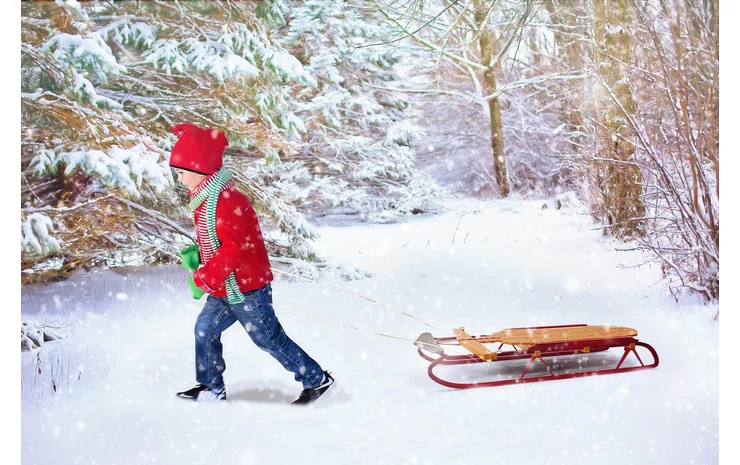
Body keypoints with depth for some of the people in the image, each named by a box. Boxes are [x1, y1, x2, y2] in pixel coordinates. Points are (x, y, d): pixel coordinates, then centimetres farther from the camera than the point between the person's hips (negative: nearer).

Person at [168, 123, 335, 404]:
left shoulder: (225, 200, -25)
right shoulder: (207, 198, 9)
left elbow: (233, 248, -29)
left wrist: (203, 279, -22)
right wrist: (196, 256, 5)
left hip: (246, 288, -10)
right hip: (225, 289, 10)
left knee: (270, 339, 0)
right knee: (205, 330, 14)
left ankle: (317, 380, 14)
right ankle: (211, 388, 29)